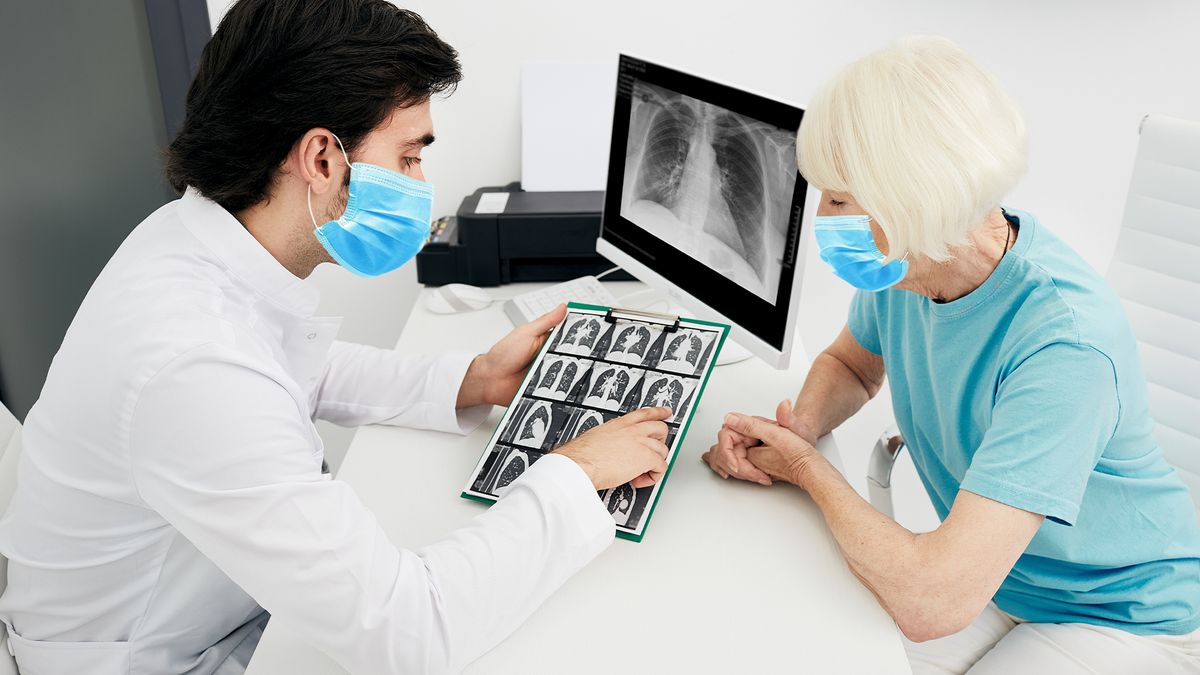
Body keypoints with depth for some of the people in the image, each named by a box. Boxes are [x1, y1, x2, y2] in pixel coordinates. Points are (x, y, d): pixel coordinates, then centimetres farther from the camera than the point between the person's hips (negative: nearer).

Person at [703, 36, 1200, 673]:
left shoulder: (1064, 341, -36)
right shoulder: (903, 262, -12)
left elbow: (931, 601, -40)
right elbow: (850, 363, 10)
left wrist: (807, 469, -23)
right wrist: (800, 427, -13)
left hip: (1123, 618, -5)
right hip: (990, 574, 6)